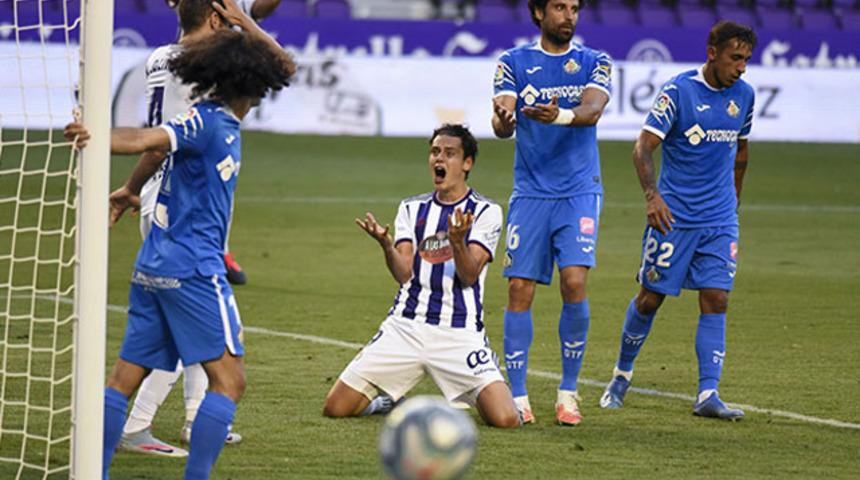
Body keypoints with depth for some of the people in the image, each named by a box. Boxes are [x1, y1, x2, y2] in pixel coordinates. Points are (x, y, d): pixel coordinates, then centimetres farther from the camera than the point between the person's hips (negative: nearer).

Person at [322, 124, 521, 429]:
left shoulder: (485, 212, 1)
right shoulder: (412, 209, 12)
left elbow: (469, 276, -9)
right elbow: (403, 273, 0)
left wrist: (458, 242, -29)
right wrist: (386, 244, -20)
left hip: (460, 333, -3)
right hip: (406, 326, 3)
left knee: (506, 419, -21)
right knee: (335, 408, -6)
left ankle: (466, 401, 14)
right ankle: (389, 401, 25)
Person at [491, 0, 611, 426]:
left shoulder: (594, 63, 4)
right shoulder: (513, 62, 5)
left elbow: (592, 111, -14)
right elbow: (503, 126, -6)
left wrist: (560, 116, -37)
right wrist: (503, 119, -31)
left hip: (579, 192, -1)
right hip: (530, 193, 1)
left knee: (574, 283, -13)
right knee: (519, 290, -4)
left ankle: (568, 394, -2)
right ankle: (517, 396, 4)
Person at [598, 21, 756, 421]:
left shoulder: (744, 95, 6)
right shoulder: (678, 91, -11)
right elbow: (643, 147, -16)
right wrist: (652, 195, -30)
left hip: (720, 221, 4)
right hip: (673, 216, -4)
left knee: (716, 301, -6)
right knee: (650, 298, 3)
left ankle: (708, 395, -8)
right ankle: (622, 375, 25)